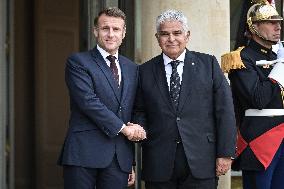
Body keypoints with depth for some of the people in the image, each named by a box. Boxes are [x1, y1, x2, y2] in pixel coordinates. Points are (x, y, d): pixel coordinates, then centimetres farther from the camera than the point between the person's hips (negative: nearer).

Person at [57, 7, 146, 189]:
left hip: (121, 158, 5)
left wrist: (131, 162, 17)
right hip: (84, 153, -5)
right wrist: (123, 128, -12)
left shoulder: (132, 68, 18)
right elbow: (88, 101, -13)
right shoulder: (78, 62, 1)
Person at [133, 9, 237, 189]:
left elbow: (224, 110, 1)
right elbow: (139, 111, 15)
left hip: (201, 162, -1)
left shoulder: (208, 64, 5)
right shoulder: (145, 71, 10)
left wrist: (225, 153, -5)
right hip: (159, 164, 1)